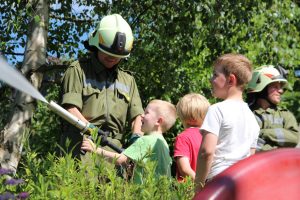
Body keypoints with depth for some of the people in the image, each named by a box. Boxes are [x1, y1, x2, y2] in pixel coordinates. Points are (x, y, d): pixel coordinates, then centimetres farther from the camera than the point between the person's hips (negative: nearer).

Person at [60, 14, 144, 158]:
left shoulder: (128, 79, 24)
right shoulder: (78, 70, 9)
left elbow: (136, 114, 19)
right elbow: (71, 109, -3)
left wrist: (136, 135, -3)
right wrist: (90, 129, -19)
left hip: (113, 147, 4)